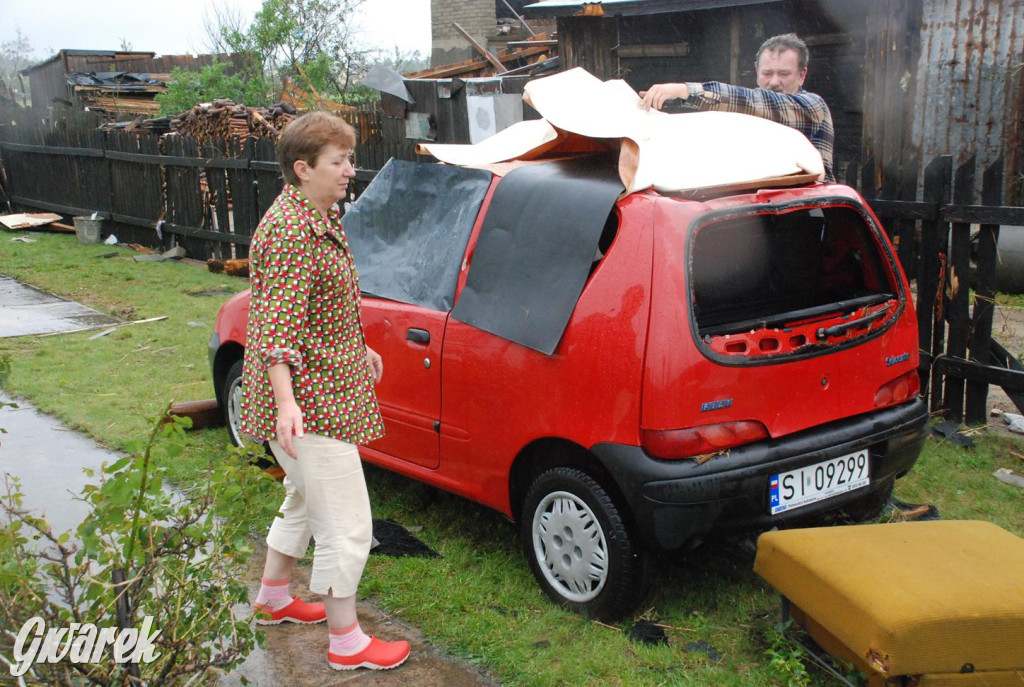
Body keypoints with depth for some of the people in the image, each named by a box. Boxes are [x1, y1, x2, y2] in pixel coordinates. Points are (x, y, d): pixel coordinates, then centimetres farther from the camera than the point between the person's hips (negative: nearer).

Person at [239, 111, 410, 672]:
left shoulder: (316, 219, 13)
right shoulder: (293, 232, -21)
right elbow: (276, 324, -29)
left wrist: (357, 348, 31)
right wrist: (286, 400, -38)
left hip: (324, 389, 11)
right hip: (311, 400, -11)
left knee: (305, 499, 27)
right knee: (347, 525, -3)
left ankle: (273, 598, 45)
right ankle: (346, 642, 11)